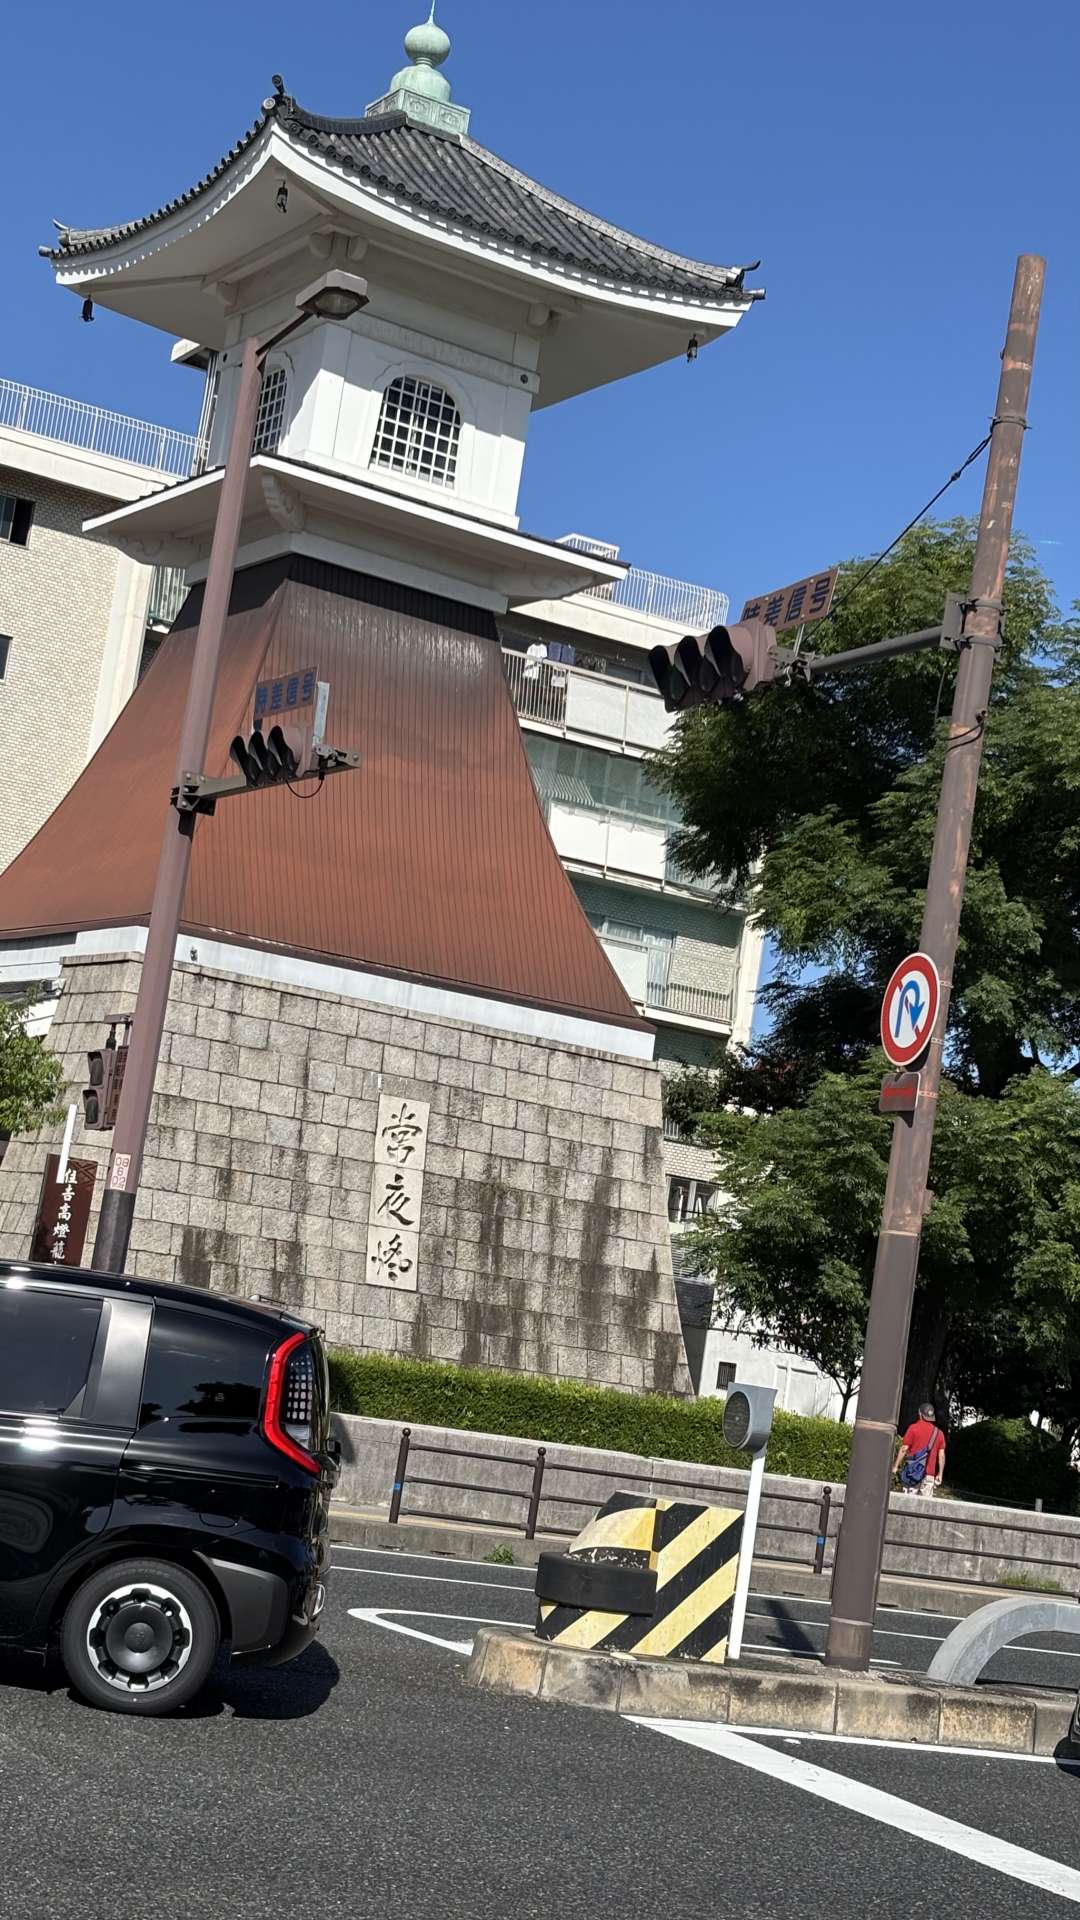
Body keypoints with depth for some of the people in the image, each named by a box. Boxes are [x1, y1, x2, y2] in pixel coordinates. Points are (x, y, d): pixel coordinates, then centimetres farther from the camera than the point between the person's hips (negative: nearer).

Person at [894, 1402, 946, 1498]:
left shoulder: (913, 1428, -2)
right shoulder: (938, 1433, 9)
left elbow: (904, 1449, -5)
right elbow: (941, 1455, 7)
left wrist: (896, 1466, 2)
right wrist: (940, 1474, 13)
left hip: (913, 1472, -3)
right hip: (929, 1475, 3)